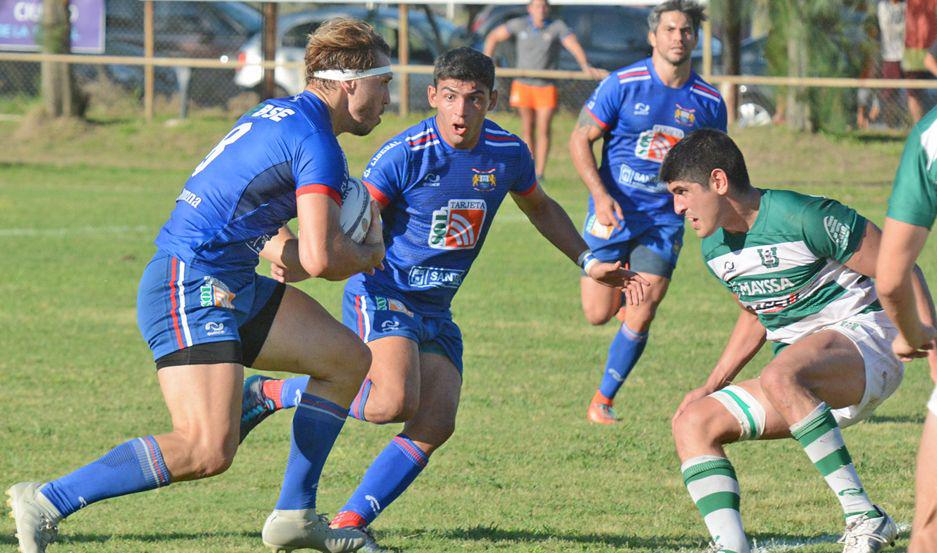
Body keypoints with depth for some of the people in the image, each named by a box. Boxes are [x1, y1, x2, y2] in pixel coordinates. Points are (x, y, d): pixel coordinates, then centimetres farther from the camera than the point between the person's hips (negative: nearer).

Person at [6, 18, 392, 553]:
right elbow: (322, 259, -21)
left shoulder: (276, 114, 16)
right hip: (191, 293, -11)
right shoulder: (316, 143, -14)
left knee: (348, 357, 13)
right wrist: (370, 254, 1)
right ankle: (46, 502, -15)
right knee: (207, 451, -21)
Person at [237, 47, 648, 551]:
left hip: (436, 311, 6)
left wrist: (589, 263, 18)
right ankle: (269, 393, -9)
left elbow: (540, 208, 21)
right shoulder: (404, 154, -17)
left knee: (436, 423, -10)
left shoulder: (508, 154, 0)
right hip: (382, 296, -6)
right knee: (396, 401, -28)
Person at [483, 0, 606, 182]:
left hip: (546, 87, -2)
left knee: (544, 130, -8)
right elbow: (493, 37, 9)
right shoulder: (520, 25, 0)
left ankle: (540, 173, -6)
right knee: (528, 130, 6)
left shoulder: (557, 27, -6)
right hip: (523, 85, 2)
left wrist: (585, 66, -38)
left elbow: (573, 45, -21)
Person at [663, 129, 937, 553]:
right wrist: (711, 387, 16)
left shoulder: (805, 218, -17)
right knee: (692, 423, -4)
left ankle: (863, 516, -35)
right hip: (803, 389, 9)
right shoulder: (715, 249, 8)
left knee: (779, 377, -39)